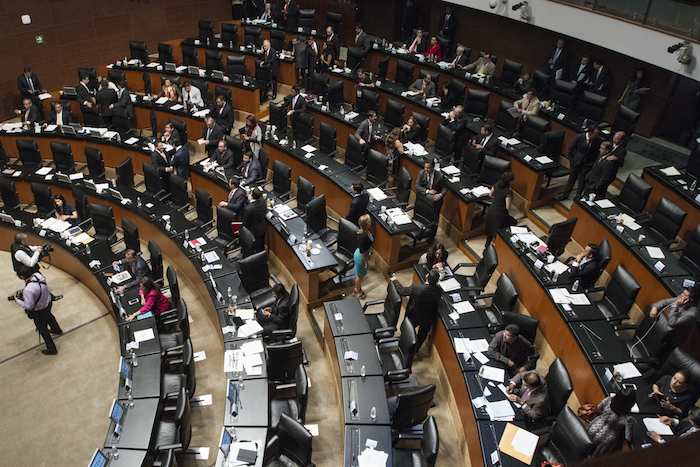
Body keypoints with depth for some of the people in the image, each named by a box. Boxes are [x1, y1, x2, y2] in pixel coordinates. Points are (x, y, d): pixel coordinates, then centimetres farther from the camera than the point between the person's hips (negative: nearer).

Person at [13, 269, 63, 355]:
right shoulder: (38, 275, -20)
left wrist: (17, 300, -14)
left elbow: (29, 306, -28)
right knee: (49, 316, 38)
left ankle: (51, 349, 36)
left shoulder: (28, 290, -41)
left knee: (43, 330, 17)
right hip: (48, 302, 7)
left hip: (39, 311, -7)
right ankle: (57, 330, 67)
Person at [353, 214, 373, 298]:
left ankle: (357, 289, 50)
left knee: (359, 274, 29)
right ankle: (358, 291, 40)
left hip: (364, 255, 8)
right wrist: (366, 262, -16)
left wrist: (369, 253, 20)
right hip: (361, 257, -8)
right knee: (360, 275, 17)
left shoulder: (367, 232, -11)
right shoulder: (363, 237, -38)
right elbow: (362, 251, -27)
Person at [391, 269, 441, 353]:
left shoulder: (416, 288, -36)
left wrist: (395, 281, -4)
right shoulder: (438, 290, -27)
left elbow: (401, 291, -22)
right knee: (422, 335, 30)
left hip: (414, 316, -2)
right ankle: (415, 351, 52)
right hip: (429, 318, 3)